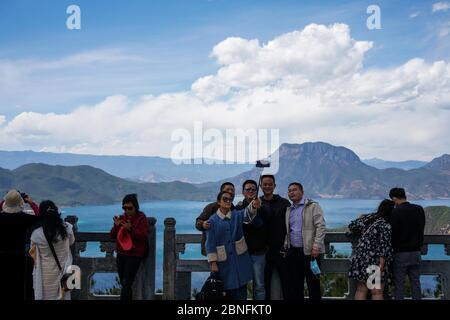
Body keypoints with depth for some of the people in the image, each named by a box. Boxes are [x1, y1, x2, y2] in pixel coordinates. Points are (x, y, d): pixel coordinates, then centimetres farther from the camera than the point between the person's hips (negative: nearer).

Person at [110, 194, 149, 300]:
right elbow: (112, 235, 7)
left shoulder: (141, 219, -6)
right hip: (121, 254, 6)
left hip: (135, 255, -6)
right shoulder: (122, 218, 8)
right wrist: (116, 226, -13)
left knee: (126, 284, -12)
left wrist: (131, 228, -29)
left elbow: (143, 236, -17)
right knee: (124, 284, 10)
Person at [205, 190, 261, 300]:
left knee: (241, 291, 3)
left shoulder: (237, 215, 3)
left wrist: (254, 206, -43)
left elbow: (247, 213, -20)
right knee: (229, 291, 4)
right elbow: (210, 243, -3)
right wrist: (213, 262, -8)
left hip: (240, 260, 2)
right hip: (224, 261, -2)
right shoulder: (213, 220, -2)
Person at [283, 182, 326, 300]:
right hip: (293, 251, 6)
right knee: (294, 284, 9)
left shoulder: (313, 206, -2)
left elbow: (320, 227, -10)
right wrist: (285, 246, 9)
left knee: (313, 284, -2)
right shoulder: (289, 210, 16)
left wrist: (316, 246, -17)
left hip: (309, 251, -6)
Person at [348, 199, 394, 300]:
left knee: (361, 291, 11)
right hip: (375, 263, -6)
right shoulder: (386, 226, -14)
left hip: (360, 260, 7)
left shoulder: (367, 218, 6)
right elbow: (384, 248, -19)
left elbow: (352, 226, 13)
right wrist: (381, 265, -20)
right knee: (377, 293, 2)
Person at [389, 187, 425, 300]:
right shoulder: (419, 209, 3)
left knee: (399, 284, 4)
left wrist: (393, 248, 0)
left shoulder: (396, 212, -15)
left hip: (401, 253, -5)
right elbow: (421, 229, 9)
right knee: (416, 282, 12)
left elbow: (393, 233, -13)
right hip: (416, 252, 5)